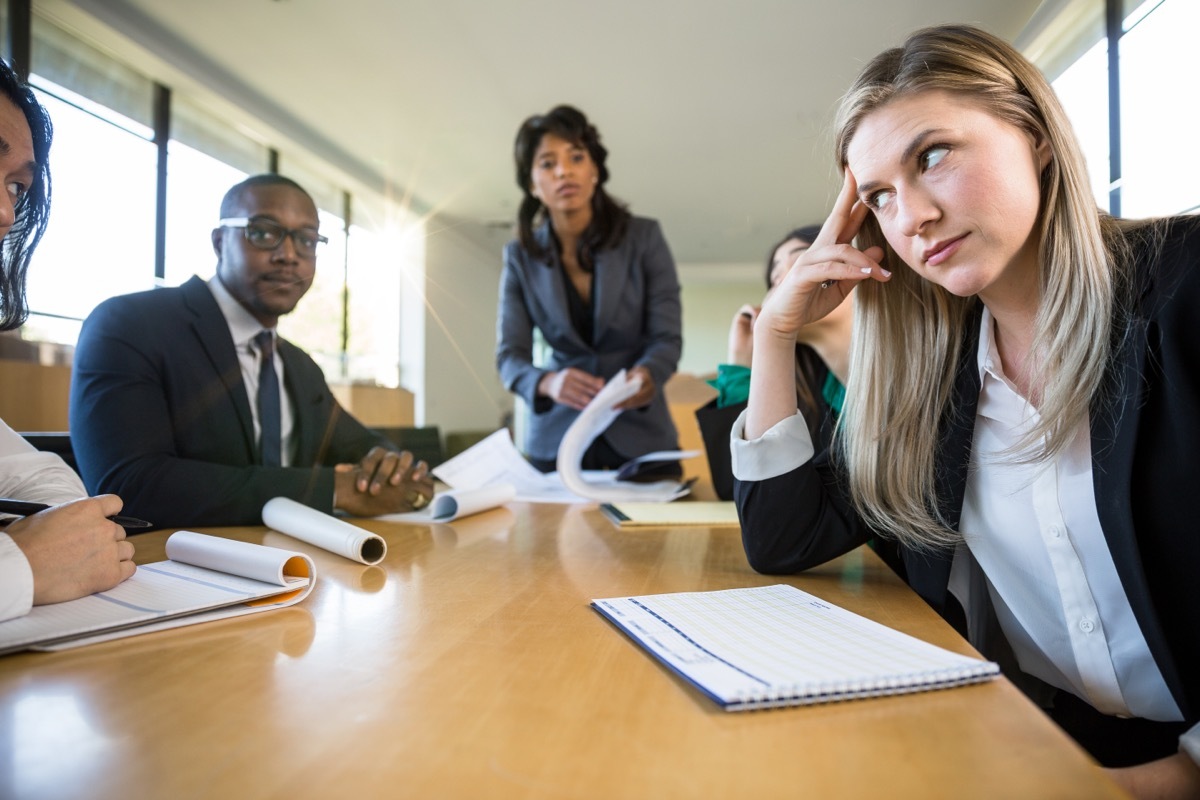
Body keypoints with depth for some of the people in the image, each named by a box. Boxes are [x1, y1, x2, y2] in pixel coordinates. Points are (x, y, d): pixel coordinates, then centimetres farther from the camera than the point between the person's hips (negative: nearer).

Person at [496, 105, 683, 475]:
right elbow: (509, 356, -8)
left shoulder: (644, 237, -8)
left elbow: (667, 339, -9)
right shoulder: (521, 257, -4)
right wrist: (548, 383, -31)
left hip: (641, 435, 0)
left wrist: (645, 375, -32)